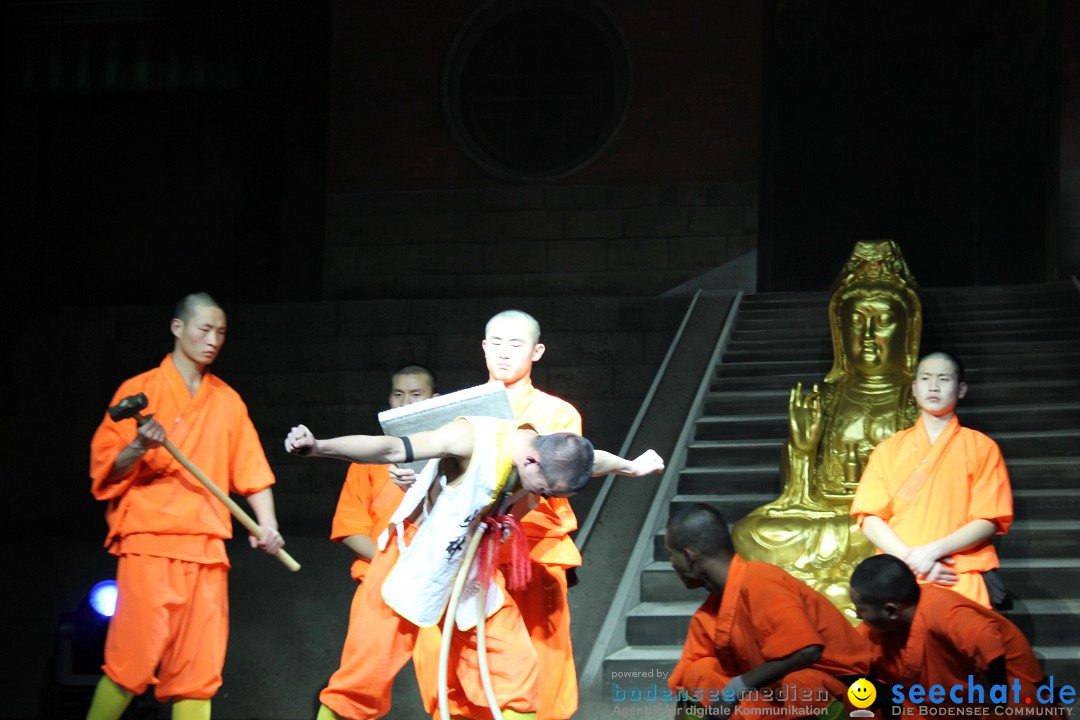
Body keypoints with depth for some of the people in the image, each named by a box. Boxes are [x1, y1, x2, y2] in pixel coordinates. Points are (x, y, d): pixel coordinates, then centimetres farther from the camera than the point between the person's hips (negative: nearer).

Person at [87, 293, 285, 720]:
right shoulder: (140, 390, 3)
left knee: (199, 666, 0)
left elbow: (251, 471, 13)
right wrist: (138, 448, -18)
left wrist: (266, 524, -3)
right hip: (148, 543, -4)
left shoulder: (227, 401, 16)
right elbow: (105, 469, 2)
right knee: (135, 657, -14)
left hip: (206, 549, 4)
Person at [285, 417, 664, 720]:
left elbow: (591, 459, 16)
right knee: (364, 677, -2)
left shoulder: (549, 455, -8)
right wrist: (319, 447, -52)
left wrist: (633, 467, 35)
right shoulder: (471, 439, -29)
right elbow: (392, 449, -40)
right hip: (414, 564, -6)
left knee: (515, 670, -1)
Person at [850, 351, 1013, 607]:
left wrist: (933, 551, -10)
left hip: (963, 581, -1)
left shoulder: (981, 447, 10)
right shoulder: (889, 450, 15)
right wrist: (911, 558, -9)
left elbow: (989, 520, 2)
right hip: (899, 577, 1)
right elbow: (870, 518, 7)